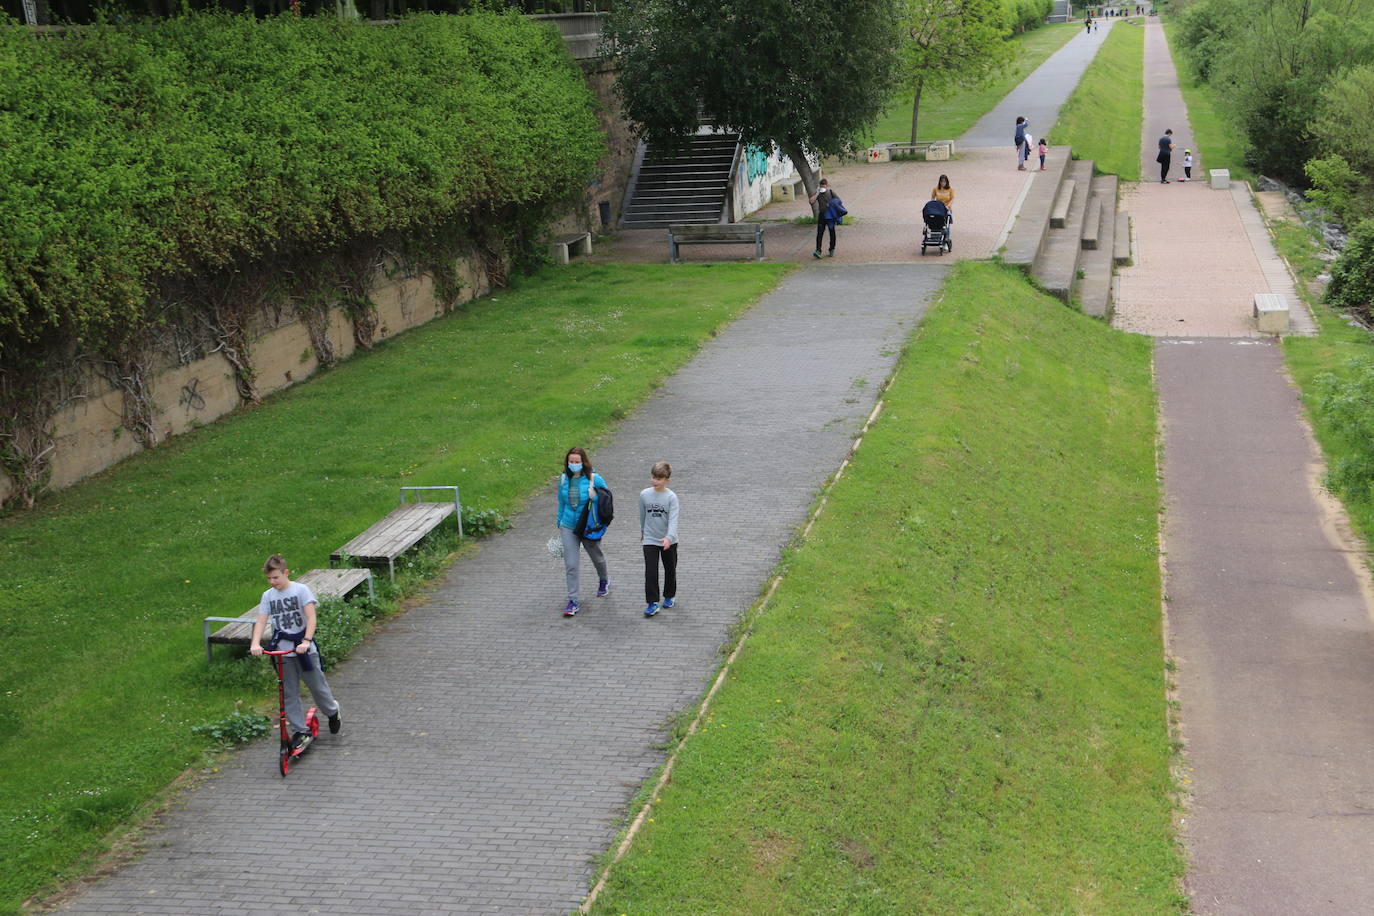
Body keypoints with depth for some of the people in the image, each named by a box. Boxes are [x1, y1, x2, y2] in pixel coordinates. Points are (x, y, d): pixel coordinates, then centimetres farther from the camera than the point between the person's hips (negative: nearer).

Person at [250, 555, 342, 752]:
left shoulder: (301, 590, -7)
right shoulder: (268, 596, 5)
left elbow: (311, 617, -16)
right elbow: (261, 621, -3)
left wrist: (306, 641, -29)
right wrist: (255, 643, -20)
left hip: (304, 648, -3)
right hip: (282, 651, 3)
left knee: (317, 685, 5)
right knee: (289, 694, 3)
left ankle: (332, 712, 32)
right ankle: (299, 731, 11)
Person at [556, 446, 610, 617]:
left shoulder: (594, 479, -14)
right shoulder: (563, 479, -3)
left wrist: (595, 497, -19)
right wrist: (559, 523, 17)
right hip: (568, 527, 1)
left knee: (596, 557, 22)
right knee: (571, 565, -6)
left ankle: (604, 580, 52)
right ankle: (574, 600, 1)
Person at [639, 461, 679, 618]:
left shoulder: (671, 497, -14)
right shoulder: (645, 494, -4)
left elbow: (673, 519, -22)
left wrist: (669, 537, -36)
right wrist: (643, 532, 23)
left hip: (669, 541, -1)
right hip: (650, 539, 1)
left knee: (670, 570, 15)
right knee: (650, 571, -9)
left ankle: (669, 596, 35)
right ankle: (652, 602, -7)